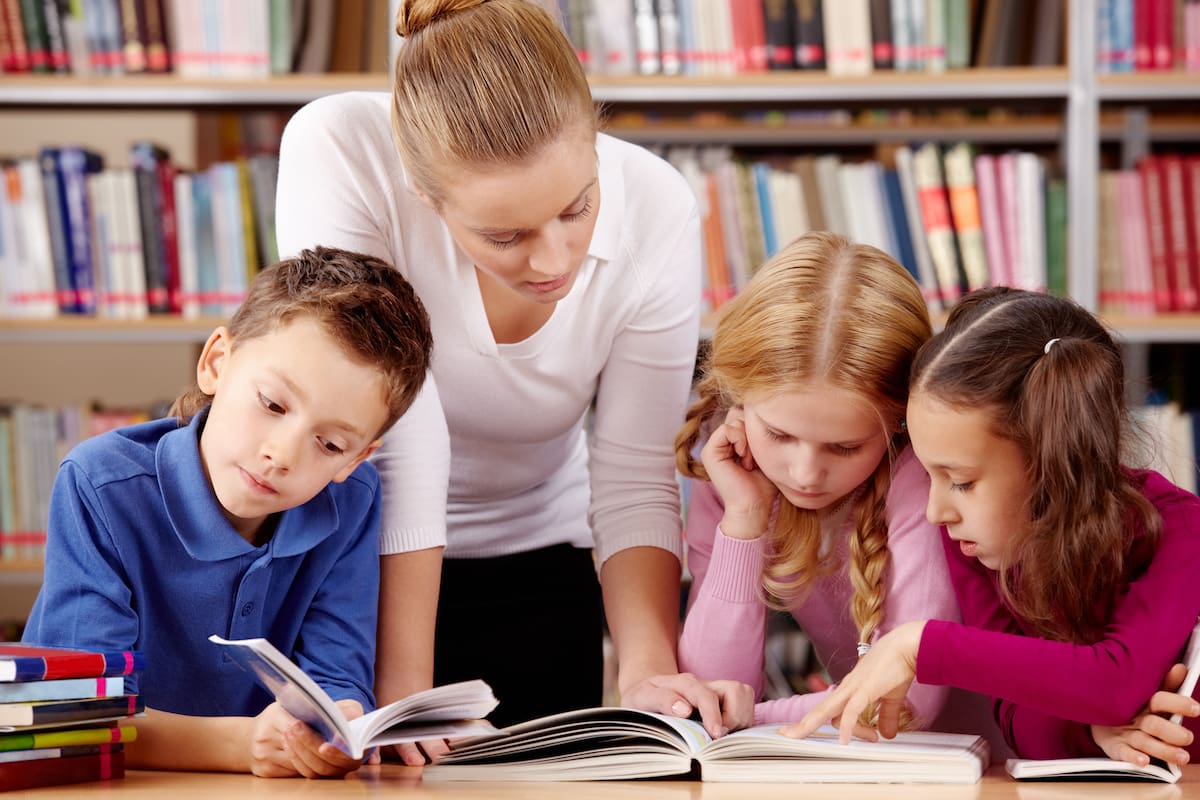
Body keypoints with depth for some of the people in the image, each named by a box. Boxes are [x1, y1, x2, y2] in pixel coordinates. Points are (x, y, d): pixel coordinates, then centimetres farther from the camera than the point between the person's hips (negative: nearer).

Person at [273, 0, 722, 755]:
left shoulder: (655, 208, -21)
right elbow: (395, 449, -31)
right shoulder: (338, 152, -30)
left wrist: (650, 671, -30)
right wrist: (402, 691, -31)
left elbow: (634, 479, -15)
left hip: (535, 567, 2)